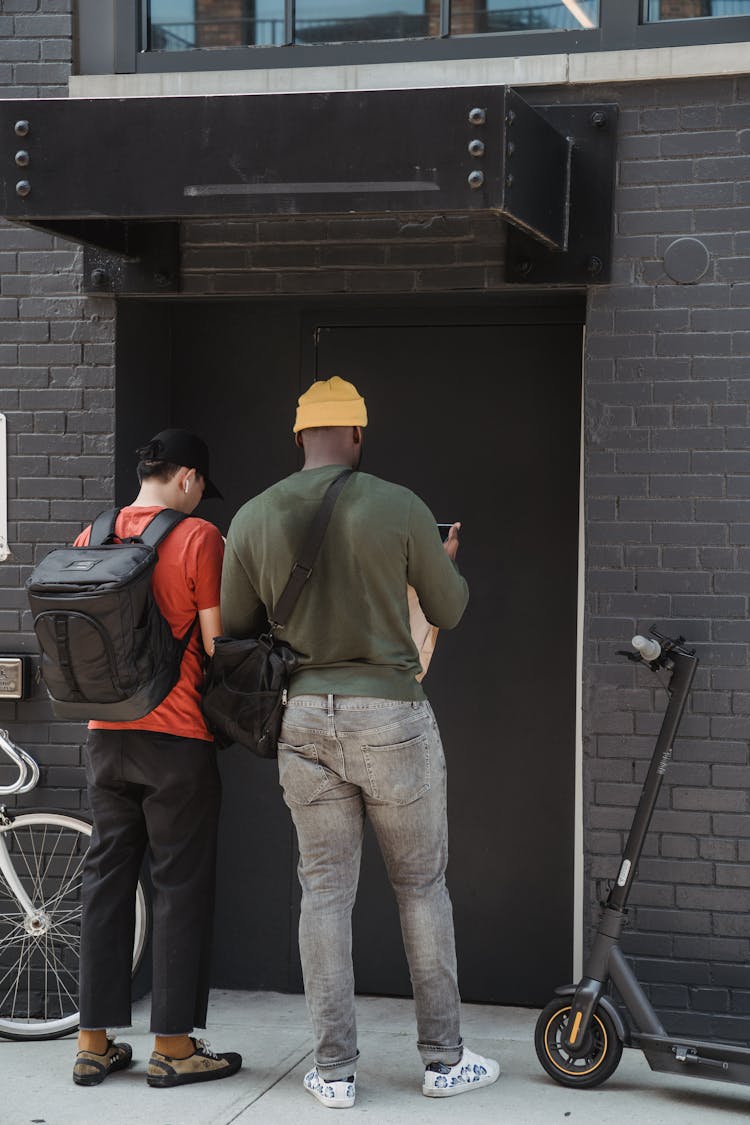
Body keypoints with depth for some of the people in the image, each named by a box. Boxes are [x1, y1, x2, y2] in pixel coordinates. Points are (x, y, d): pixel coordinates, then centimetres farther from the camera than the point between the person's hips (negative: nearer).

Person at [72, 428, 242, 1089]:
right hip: (178, 737, -5)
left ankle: (95, 1044, 15)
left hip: (107, 735, 5)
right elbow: (217, 643, -11)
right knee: (181, 885, 3)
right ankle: (174, 1047, 7)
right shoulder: (199, 538, -10)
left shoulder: (90, 538, 7)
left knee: (107, 878, 11)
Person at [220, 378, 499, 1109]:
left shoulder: (254, 518, 0)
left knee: (324, 891, 9)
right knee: (421, 885, 10)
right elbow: (448, 613, 4)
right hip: (391, 715, -2)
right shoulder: (399, 508, -8)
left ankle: (334, 1070, 11)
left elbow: (233, 631, 6)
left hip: (305, 719, 2)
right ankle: (443, 1059, 17)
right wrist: (446, 562, 25)